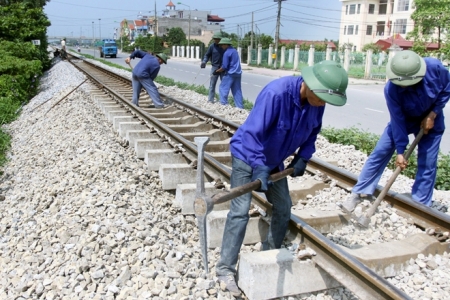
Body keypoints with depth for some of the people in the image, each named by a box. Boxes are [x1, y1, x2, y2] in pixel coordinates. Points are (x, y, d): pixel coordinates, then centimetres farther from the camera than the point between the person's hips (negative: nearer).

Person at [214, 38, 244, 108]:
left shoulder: (227, 53, -13)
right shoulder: (234, 50, 15)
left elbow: (224, 66, -16)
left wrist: (217, 71, -1)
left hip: (230, 73, -8)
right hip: (238, 73, 8)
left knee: (223, 89, 2)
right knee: (237, 90, 9)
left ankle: (224, 104, 0)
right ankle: (240, 106, 9)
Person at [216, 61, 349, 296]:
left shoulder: (316, 102, -11)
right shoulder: (276, 93, -34)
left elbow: (313, 131, 7)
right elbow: (252, 131, -34)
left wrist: (303, 158, -4)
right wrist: (258, 168, -38)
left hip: (274, 160, 7)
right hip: (247, 155, -7)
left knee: (283, 208, 11)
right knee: (240, 211, -11)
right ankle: (225, 268, 0)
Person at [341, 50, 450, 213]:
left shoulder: (435, 67, -30)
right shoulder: (391, 89, -32)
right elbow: (398, 120, -25)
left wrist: (432, 115, -18)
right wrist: (400, 151, -23)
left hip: (430, 120, 1)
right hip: (403, 120, -1)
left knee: (427, 164, -1)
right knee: (379, 153, -8)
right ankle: (360, 193, 0)